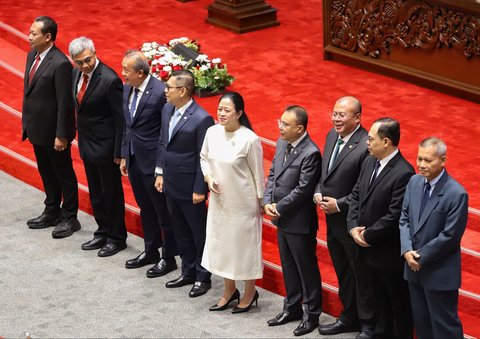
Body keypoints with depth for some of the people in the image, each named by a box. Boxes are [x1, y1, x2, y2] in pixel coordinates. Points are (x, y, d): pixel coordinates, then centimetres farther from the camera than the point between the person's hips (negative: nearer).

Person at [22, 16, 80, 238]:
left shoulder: (60, 64, -23)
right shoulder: (32, 55, 3)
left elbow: (65, 103, -22)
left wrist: (61, 135, -20)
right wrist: (26, 123, 12)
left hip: (53, 131, -8)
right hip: (37, 128, 8)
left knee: (63, 175, 7)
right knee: (47, 174, 21)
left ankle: (70, 218, 19)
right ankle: (52, 213, 35)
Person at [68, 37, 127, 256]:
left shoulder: (110, 80, -24)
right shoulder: (77, 73, 1)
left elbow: (120, 119, -19)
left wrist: (118, 152, -17)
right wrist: (81, 138, 12)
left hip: (105, 146, -8)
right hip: (87, 143, 8)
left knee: (111, 193, 7)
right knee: (95, 194, 19)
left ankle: (116, 237, 21)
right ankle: (103, 232, 33)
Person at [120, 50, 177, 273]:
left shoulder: (160, 92, -21)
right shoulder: (127, 89, 4)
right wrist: (124, 156, 15)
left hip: (153, 162, -8)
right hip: (134, 159, 8)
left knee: (163, 211, 6)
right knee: (145, 210, 21)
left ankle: (168, 258, 18)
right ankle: (151, 251, 35)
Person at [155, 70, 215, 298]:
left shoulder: (201, 119, -22)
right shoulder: (167, 110, 3)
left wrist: (200, 189, -16)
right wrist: (160, 173, 13)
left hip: (190, 188, -8)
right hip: (171, 184, 8)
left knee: (199, 233, 8)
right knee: (180, 232, 19)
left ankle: (203, 277, 21)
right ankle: (188, 272, 33)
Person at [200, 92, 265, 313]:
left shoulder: (249, 139, -22)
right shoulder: (212, 132, -6)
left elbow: (258, 173, -12)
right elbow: (204, 158, 11)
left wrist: (261, 201, -6)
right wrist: (209, 178, -6)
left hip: (243, 204, -6)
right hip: (219, 201, 6)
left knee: (245, 245, 8)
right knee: (220, 243, 16)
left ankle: (250, 293, 27)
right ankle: (229, 291, 35)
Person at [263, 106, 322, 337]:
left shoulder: (310, 153, -22)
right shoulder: (281, 143, 4)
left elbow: (303, 189, -22)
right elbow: (273, 175, 11)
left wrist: (279, 208, -14)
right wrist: (268, 202, -3)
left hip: (299, 221, -8)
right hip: (281, 218, 8)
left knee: (306, 268, 6)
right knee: (288, 265, 20)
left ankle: (311, 315, 18)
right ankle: (292, 307, 34)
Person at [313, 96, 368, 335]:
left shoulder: (366, 146, -23)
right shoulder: (332, 136, 4)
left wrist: (339, 204, -19)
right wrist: (318, 193, -2)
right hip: (332, 219, 8)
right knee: (342, 272, 20)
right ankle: (348, 318, 34)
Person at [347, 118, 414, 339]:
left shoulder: (403, 173, -23)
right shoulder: (369, 162, 3)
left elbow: (394, 216, -24)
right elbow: (356, 195, 9)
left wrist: (368, 235, -15)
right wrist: (353, 227, -5)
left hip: (388, 253, -8)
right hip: (365, 247, 8)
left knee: (397, 301, 8)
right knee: (368, 295, 22)